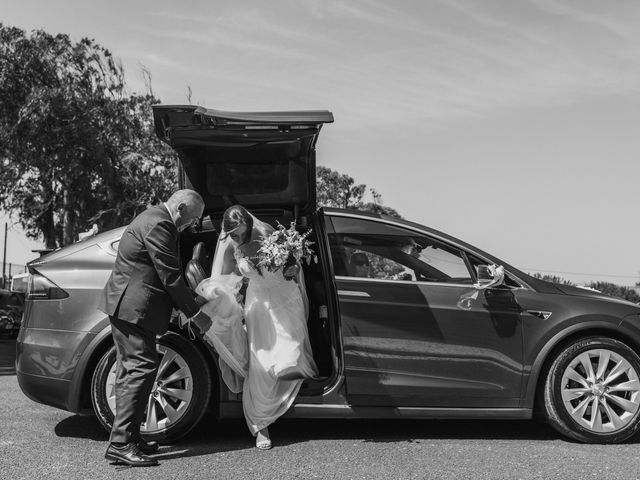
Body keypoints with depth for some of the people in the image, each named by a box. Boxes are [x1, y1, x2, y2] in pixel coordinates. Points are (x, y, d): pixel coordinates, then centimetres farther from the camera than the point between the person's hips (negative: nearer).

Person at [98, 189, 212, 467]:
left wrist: (188, 308, 16)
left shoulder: (154, 218, 17)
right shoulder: (159, 224, -16)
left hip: (126, 306, 11)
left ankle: (127, 438, 21)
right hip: (133, 307, -11)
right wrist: (195, 314, -12)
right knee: (142, 367, -11)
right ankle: (120, 443, -8)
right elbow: (170, 276, -19)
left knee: (131, 369, 14)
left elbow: (167, 273, 20)